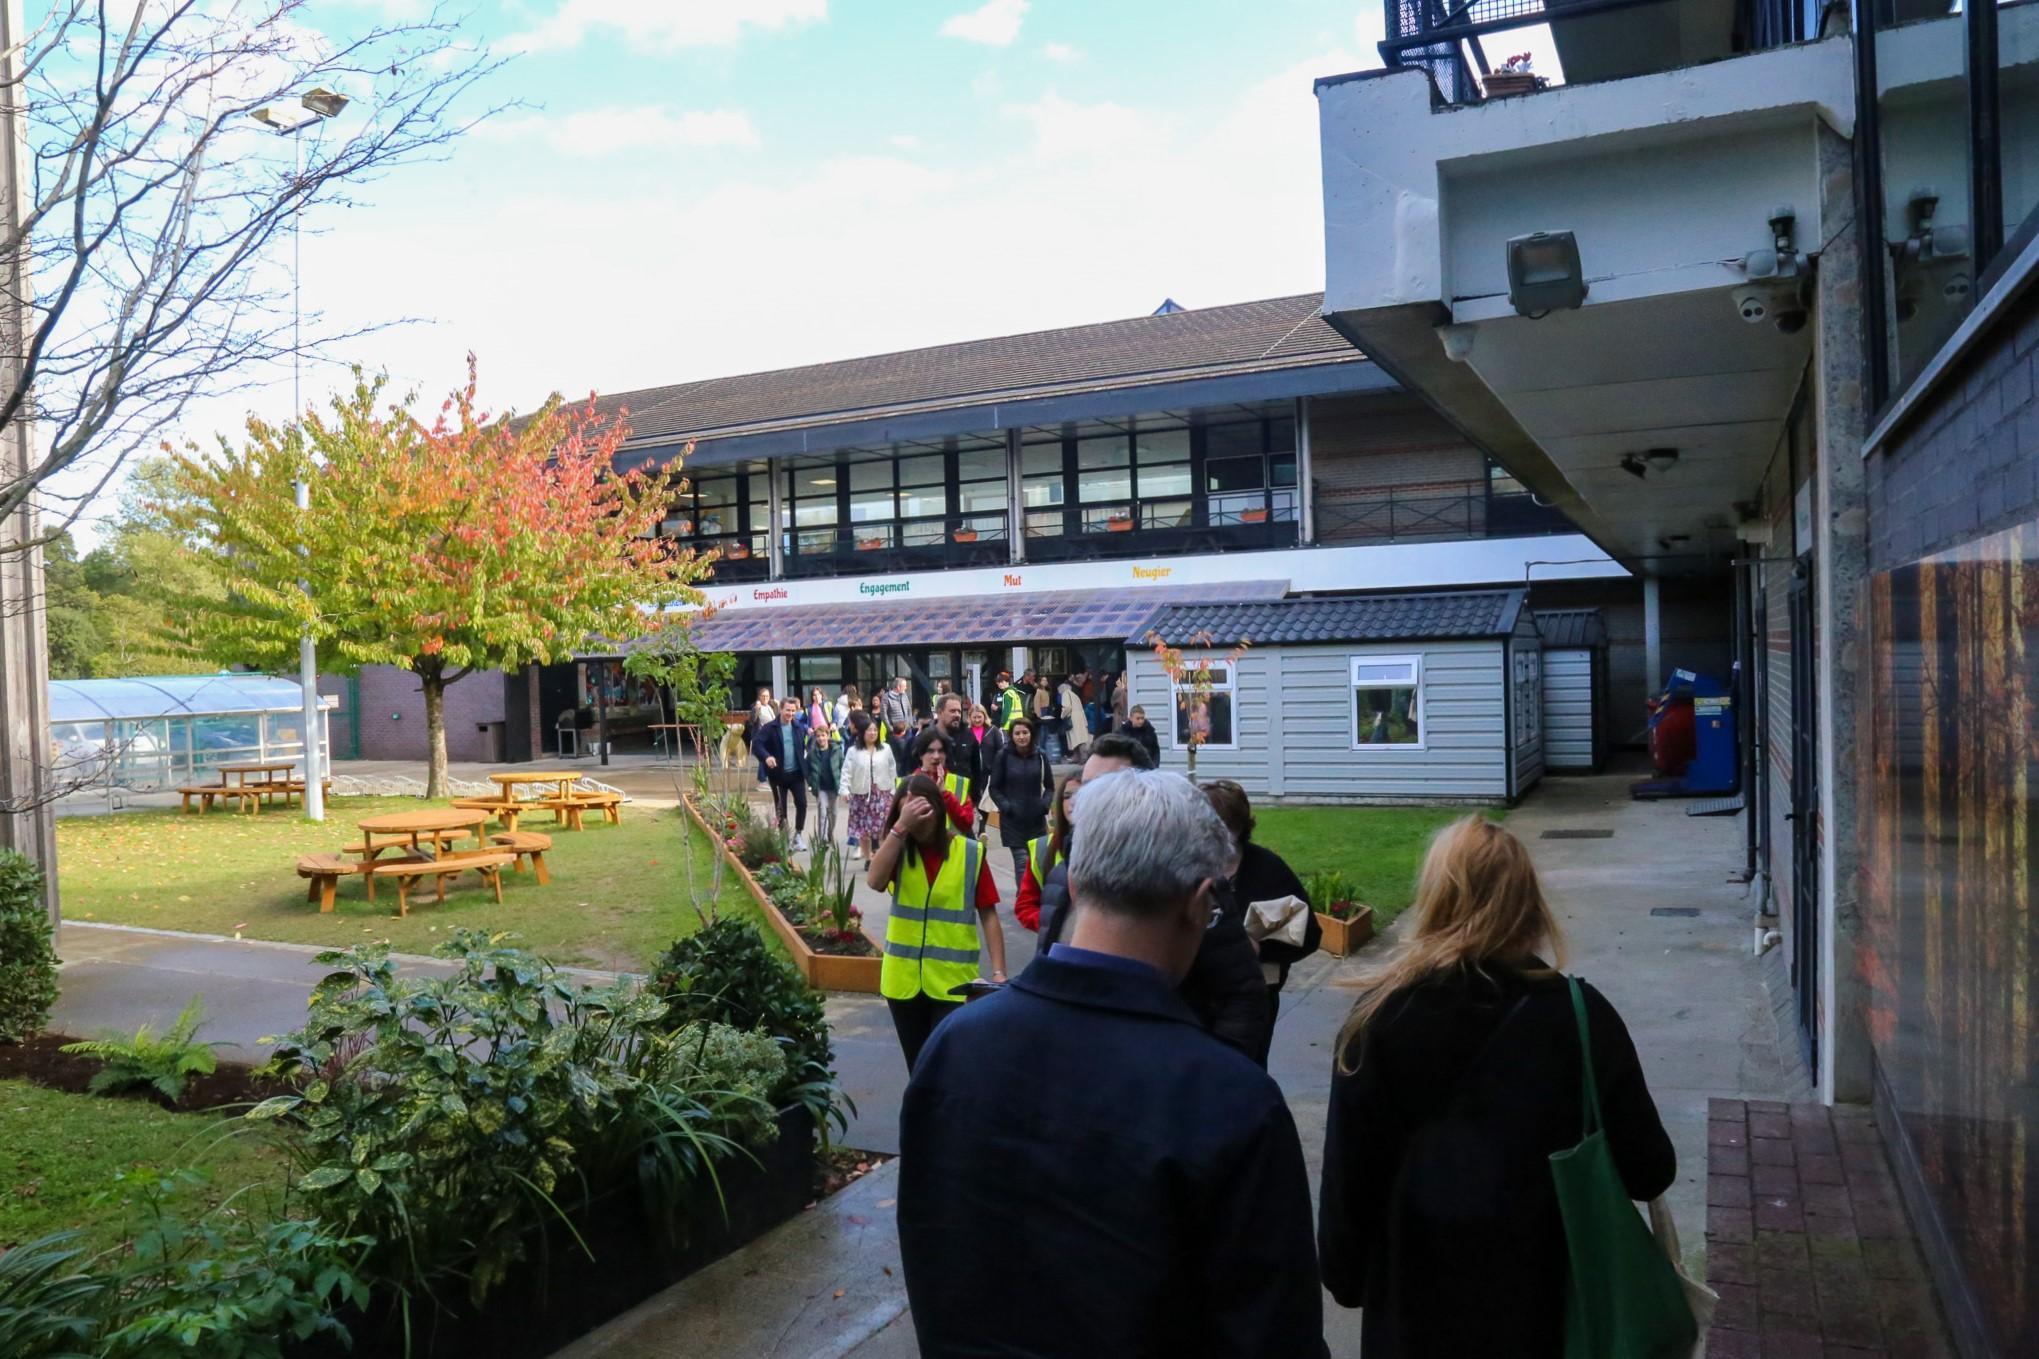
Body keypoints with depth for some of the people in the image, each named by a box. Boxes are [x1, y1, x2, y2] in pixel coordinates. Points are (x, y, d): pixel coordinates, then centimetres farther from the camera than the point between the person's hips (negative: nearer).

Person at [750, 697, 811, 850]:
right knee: (780, 807, 7)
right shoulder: (769, 728, -8)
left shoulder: (799, 727, 5)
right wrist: (766, 757, -37)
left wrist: (804, 764, 5)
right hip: (778, 774, -3)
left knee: (802, 803, -2)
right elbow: (756, 744, -19)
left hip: (796, 773, 3)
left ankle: (798, 835, 13)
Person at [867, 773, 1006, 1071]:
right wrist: (900, 827, -25)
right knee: (918, 1067, 15)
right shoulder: (898, 849, 1)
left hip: (954, 980, -3)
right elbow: (875, 881, -20)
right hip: (904, 978, 3)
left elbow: (988, 915, -3)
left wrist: (998, 972, -10)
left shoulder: (970, 853, -5)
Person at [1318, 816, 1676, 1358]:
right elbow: (1648, 1172, -7)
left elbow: (1347, 1175, -8)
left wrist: (1345, 1275, 7)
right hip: (1546, 1293, 0)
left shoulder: (1379, 1019, -15)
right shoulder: (1579, 1017, -16)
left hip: (1419, 1295, 0)